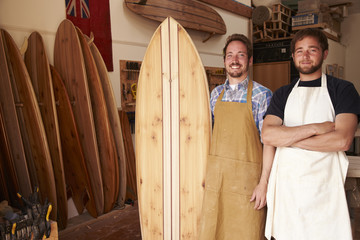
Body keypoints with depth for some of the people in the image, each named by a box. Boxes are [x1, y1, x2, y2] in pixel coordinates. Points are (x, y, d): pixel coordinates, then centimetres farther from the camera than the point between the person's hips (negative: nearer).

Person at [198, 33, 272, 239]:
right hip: (215, 176, 5)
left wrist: (265, 183, -13)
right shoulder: (216, 93, 8)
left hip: (246, 177, -4)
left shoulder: (262, 95, -7)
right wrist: (206, 172, 12)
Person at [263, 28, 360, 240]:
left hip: (323, 188, -2)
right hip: (285, 185, 3)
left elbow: (342, 140, -13)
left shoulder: (342, 90, 3)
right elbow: (267, 135, -5)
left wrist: (286, 138, -10)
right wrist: (316, 128, -13)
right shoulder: (282, 94, 11)